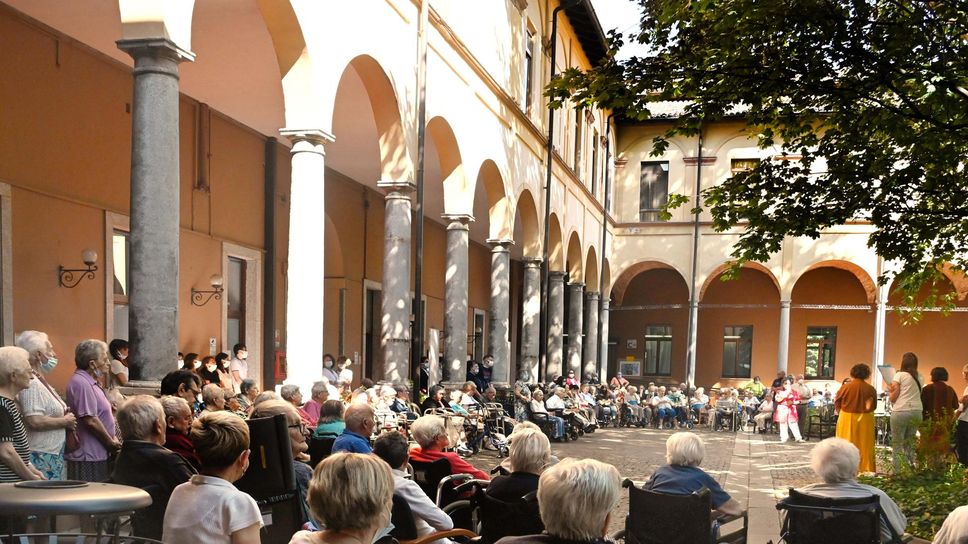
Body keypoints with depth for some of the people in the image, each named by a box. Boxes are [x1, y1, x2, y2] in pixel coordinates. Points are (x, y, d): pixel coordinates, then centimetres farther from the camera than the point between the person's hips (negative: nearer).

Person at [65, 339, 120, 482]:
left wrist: (113, 439, 9)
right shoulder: (81, 383, -16)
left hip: (99, 454, 10)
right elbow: (90, 421, -22)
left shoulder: (91, 382, 17)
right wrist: (111, 443, -11)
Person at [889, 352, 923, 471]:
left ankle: (898, 471, -5)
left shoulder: (899, 375, -3)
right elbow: (917, 395, 10)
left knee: (897, 445, 0)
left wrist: (890, 393, 15)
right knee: (910, 445, 12)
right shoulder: (919, 378, 12)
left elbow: (893, 397, -5)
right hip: (917, 411, 5)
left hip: (901, 411, -5)